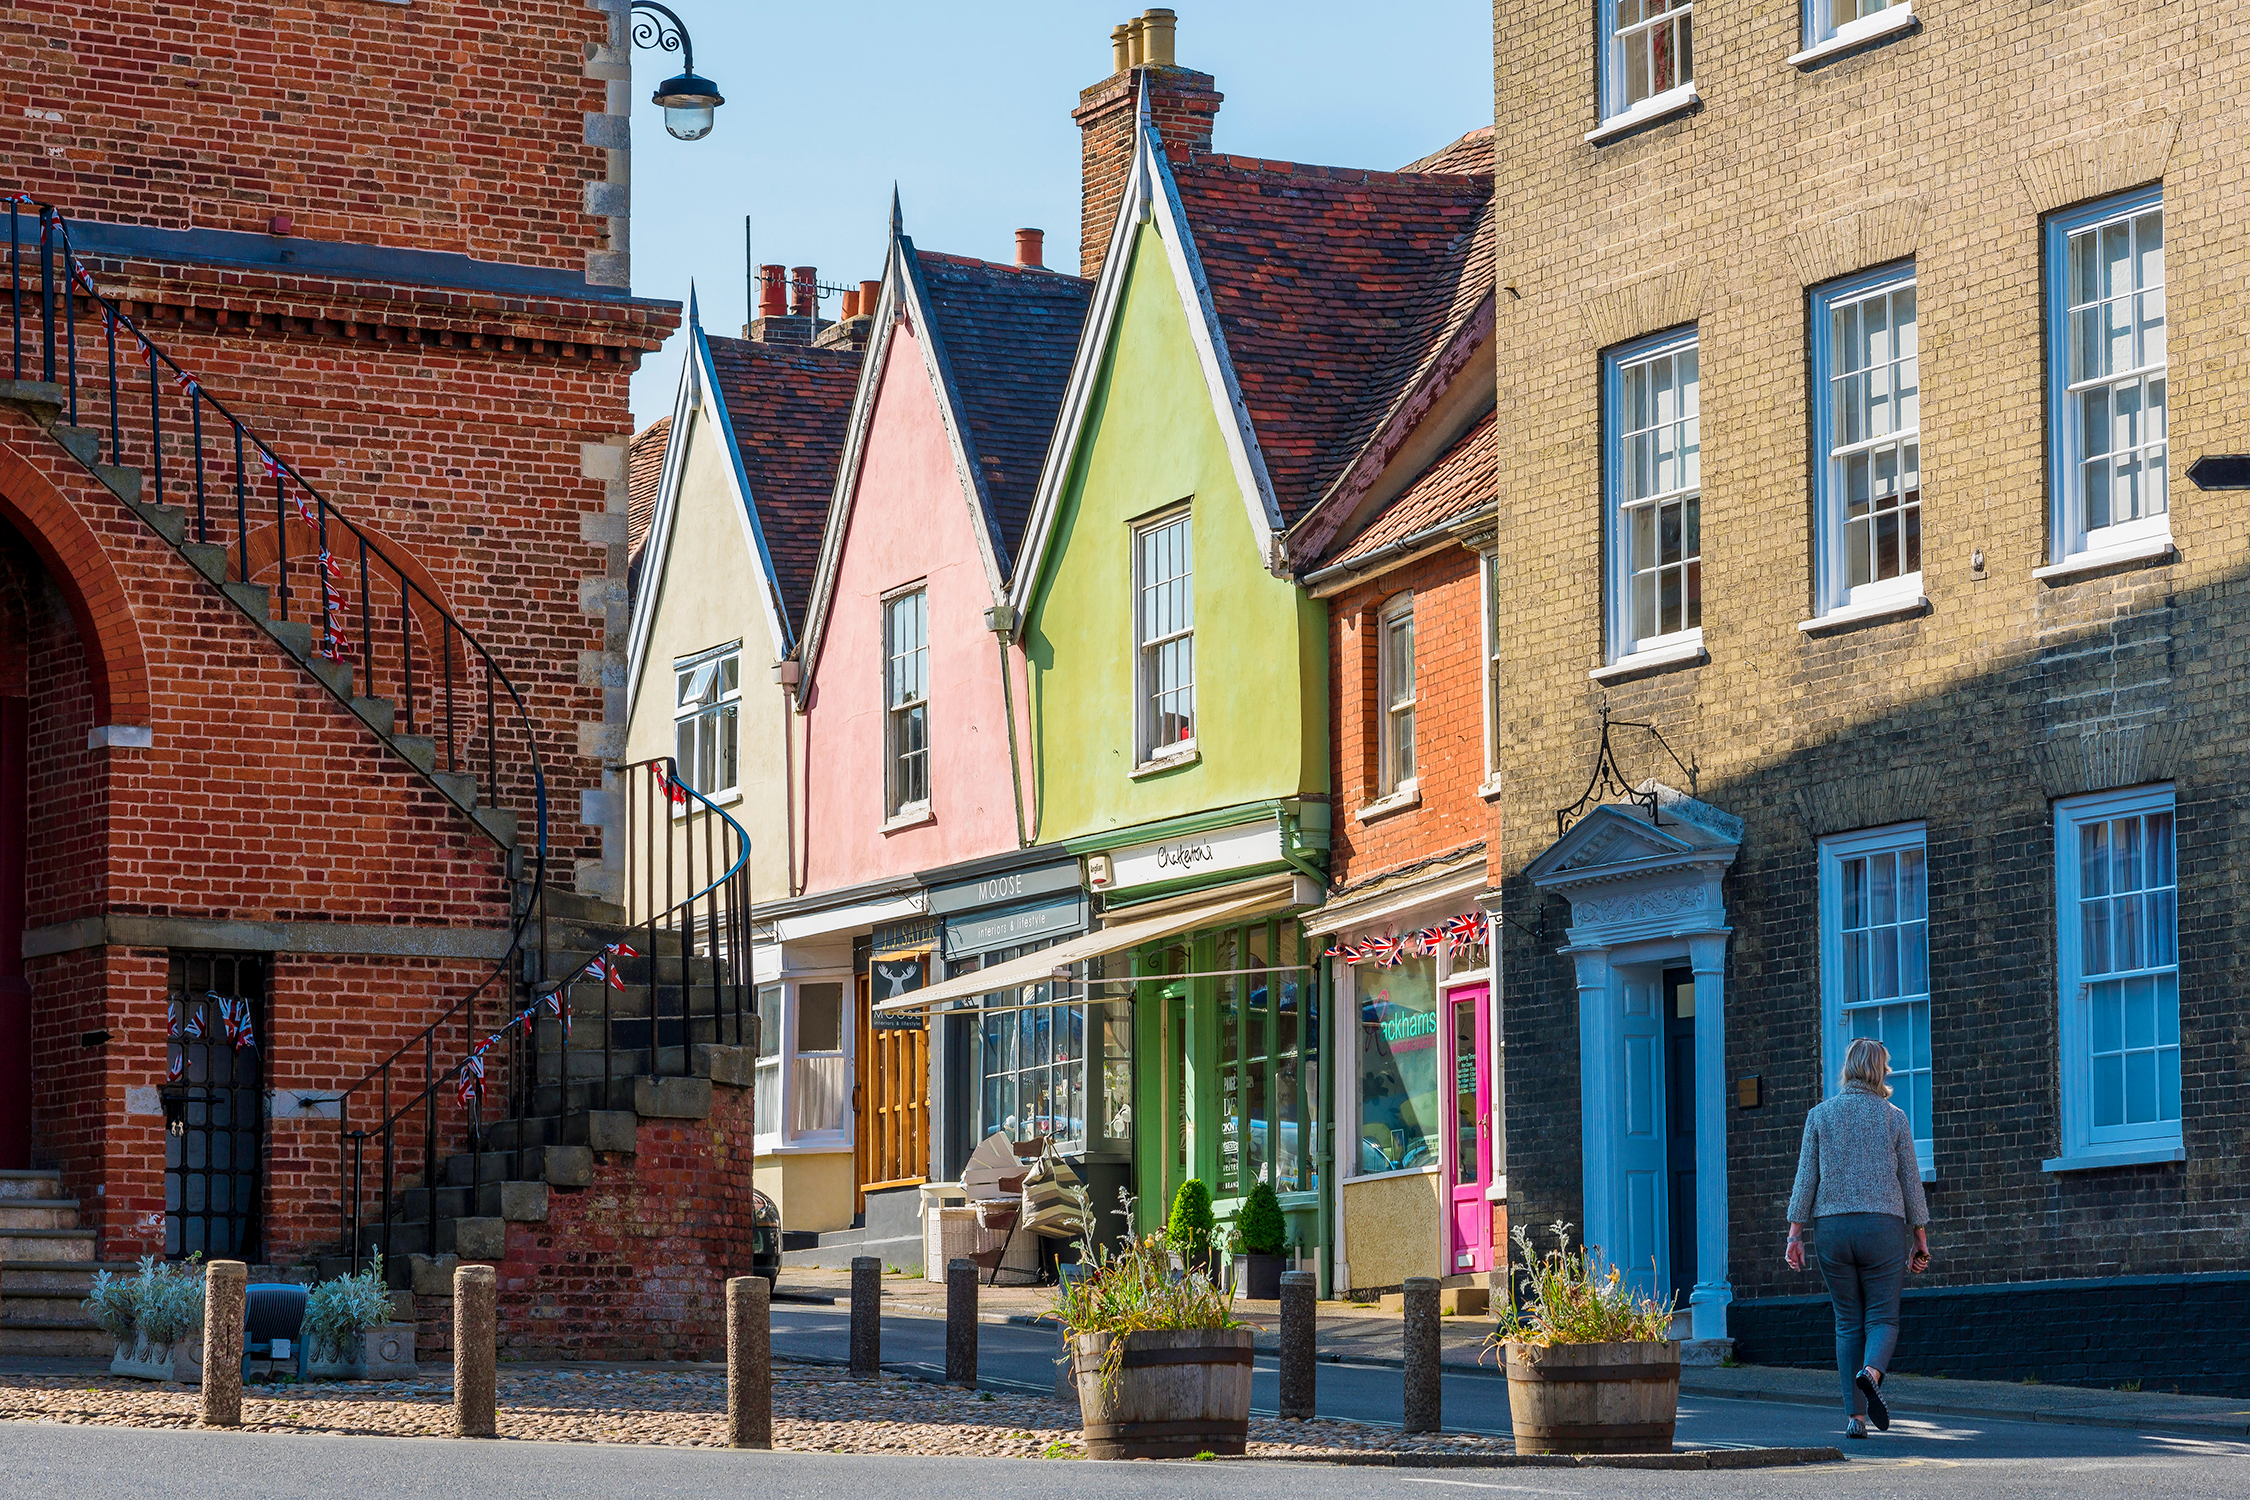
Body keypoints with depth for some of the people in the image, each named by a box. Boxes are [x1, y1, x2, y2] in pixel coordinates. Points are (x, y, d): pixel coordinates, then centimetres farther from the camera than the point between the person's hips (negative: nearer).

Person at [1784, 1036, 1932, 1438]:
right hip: (1883, 1225, -1)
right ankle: (1871, 1372, -29)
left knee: (1848, 1322, 8)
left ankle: (1854, 1416, 1)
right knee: (1882, 1318, 3)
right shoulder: (1894, 1118, 3)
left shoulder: (1820, 1115, 4)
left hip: (1831, 1225, 1)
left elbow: (1806, 1177, 1)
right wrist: (1921, 1239, 9)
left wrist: (1795, 1234, 3)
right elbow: (1911, 1181, 4)